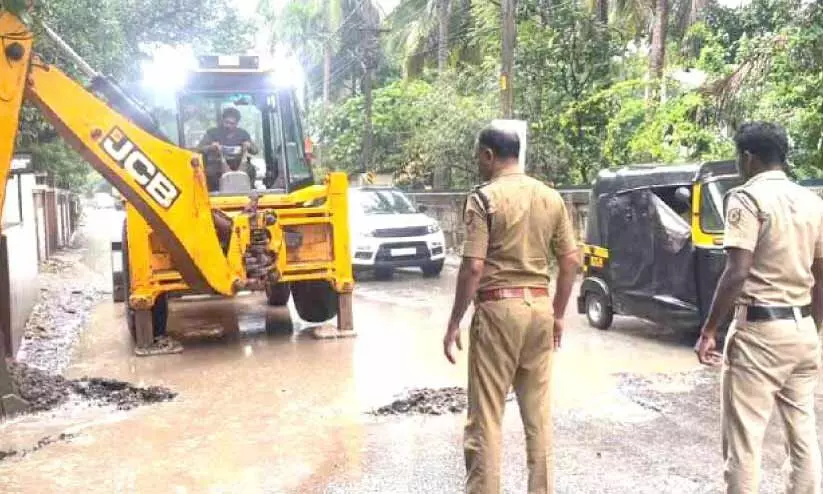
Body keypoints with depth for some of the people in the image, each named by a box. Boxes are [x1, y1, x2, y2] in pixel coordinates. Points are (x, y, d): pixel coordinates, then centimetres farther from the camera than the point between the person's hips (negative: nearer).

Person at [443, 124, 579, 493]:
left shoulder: (484, 198, -10)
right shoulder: (551, 197, 7)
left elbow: (473, 268, -16)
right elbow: (570, 262, 8)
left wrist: (454, 323, -8)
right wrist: (558, 314, 17)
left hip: (498, 308, -6)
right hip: (539, 306, 6)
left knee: (485, 415, 3)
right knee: (538, 411, 15)